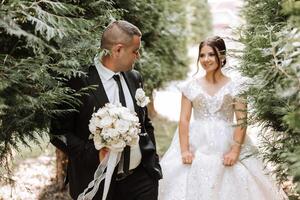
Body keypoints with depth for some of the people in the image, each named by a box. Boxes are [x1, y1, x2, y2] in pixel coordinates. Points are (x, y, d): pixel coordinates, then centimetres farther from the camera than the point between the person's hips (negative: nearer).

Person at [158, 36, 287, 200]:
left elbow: (241, 122, -3)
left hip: (225, 150, -1)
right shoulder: (191, 87, 6)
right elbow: (184, 120, 2)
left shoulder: (235, 86, 2)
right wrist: (184, 151, -7)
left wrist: (235, 151, -12)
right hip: (196, 148, 1)